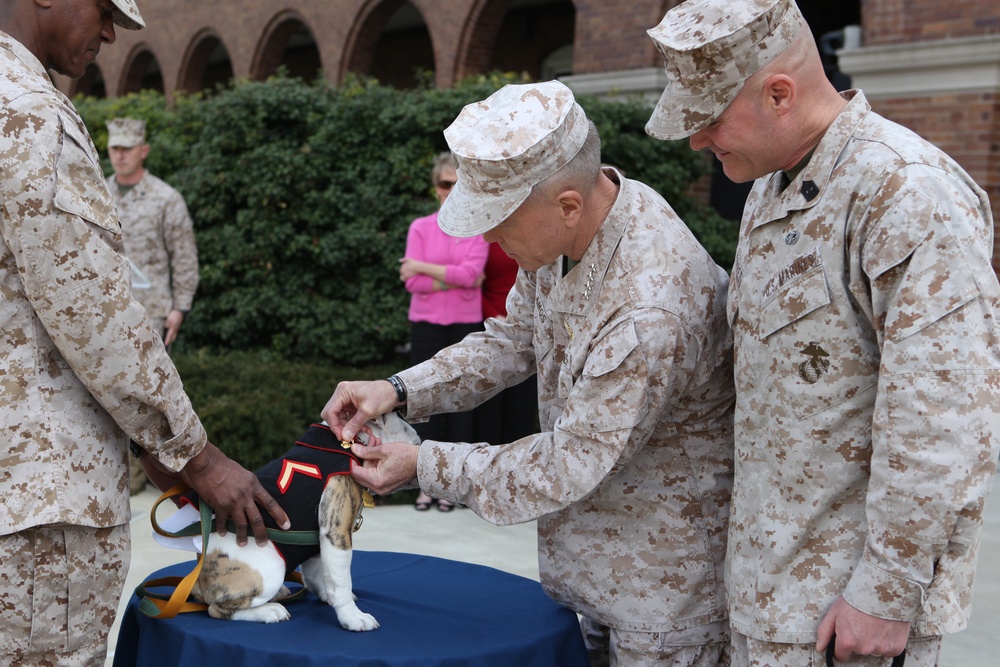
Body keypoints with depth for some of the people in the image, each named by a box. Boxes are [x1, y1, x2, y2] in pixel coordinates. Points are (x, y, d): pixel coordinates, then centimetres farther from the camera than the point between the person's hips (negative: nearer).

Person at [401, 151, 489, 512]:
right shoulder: (420, 228, 4)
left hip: (466, 324, -1)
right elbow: (413, 282, -6)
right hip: (427, 324, 1)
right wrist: (457, 280, -12)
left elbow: (471, 272, -14)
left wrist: (422, 267, -9)